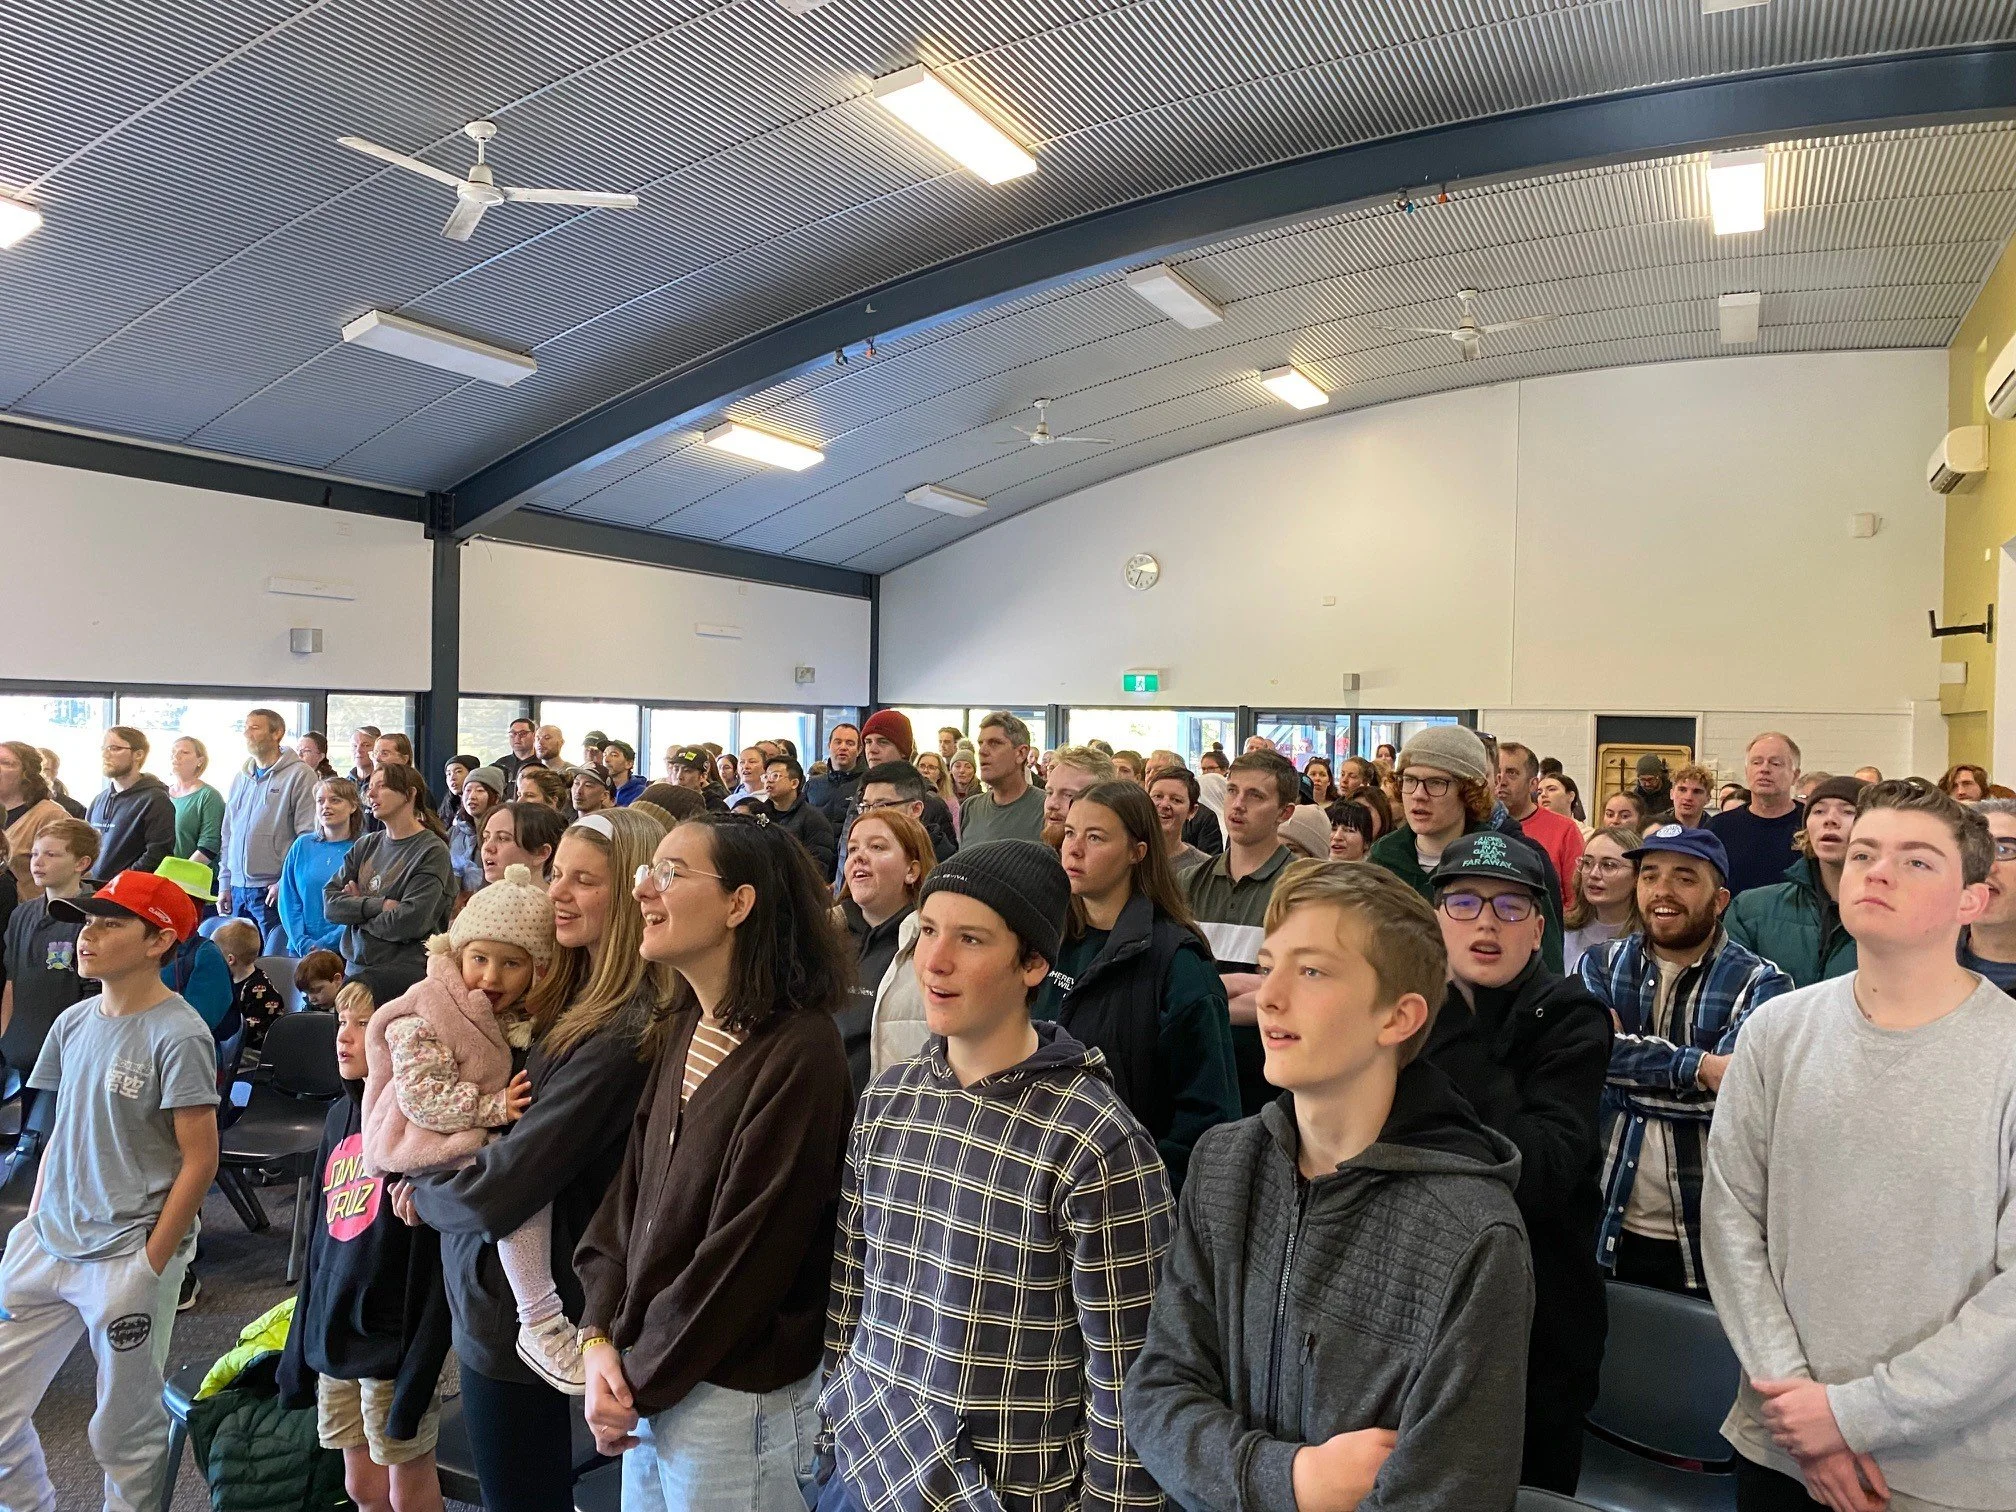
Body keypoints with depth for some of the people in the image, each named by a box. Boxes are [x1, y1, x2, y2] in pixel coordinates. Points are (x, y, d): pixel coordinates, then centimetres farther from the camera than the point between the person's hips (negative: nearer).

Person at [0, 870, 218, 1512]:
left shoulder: (178, 1036, -15)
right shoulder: (74, 1023, 6)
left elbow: (199, 1160, -13)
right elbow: (62, 1131, 15)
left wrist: (149, 1266, -12)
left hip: (127, 1259, -7)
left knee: (125, 1434, 6)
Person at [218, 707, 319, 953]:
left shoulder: (299, 775, -6)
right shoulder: (241, 777, 16)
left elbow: (308, 836, -12)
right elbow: (228, 834, 21)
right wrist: (224, 883, 15)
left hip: (273, 889, -7)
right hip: (237, 889, 7)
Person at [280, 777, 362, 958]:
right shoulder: (301, 846, 9)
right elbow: (289, 902, 6)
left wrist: (323, 945, -13)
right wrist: (304, 945, -6)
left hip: (343, 950, -3)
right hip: (299, 949, 3)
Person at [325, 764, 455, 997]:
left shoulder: (432, 851, -8)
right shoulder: (365, 845, 13)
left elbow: (408, 923, -16)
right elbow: (329, 902, 3)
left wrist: (357, 909, -1)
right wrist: (379, 905, -13)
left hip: (403, 972, -5)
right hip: (356, 967, 6)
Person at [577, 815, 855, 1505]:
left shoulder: (798, 1052, -22)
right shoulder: (678, 1034, 4)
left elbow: (746, 1251, -20)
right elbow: (628, 1192, 6)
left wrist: (641, 1381, -12)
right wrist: (601, 1337, -5)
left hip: (736, 1398, -7)